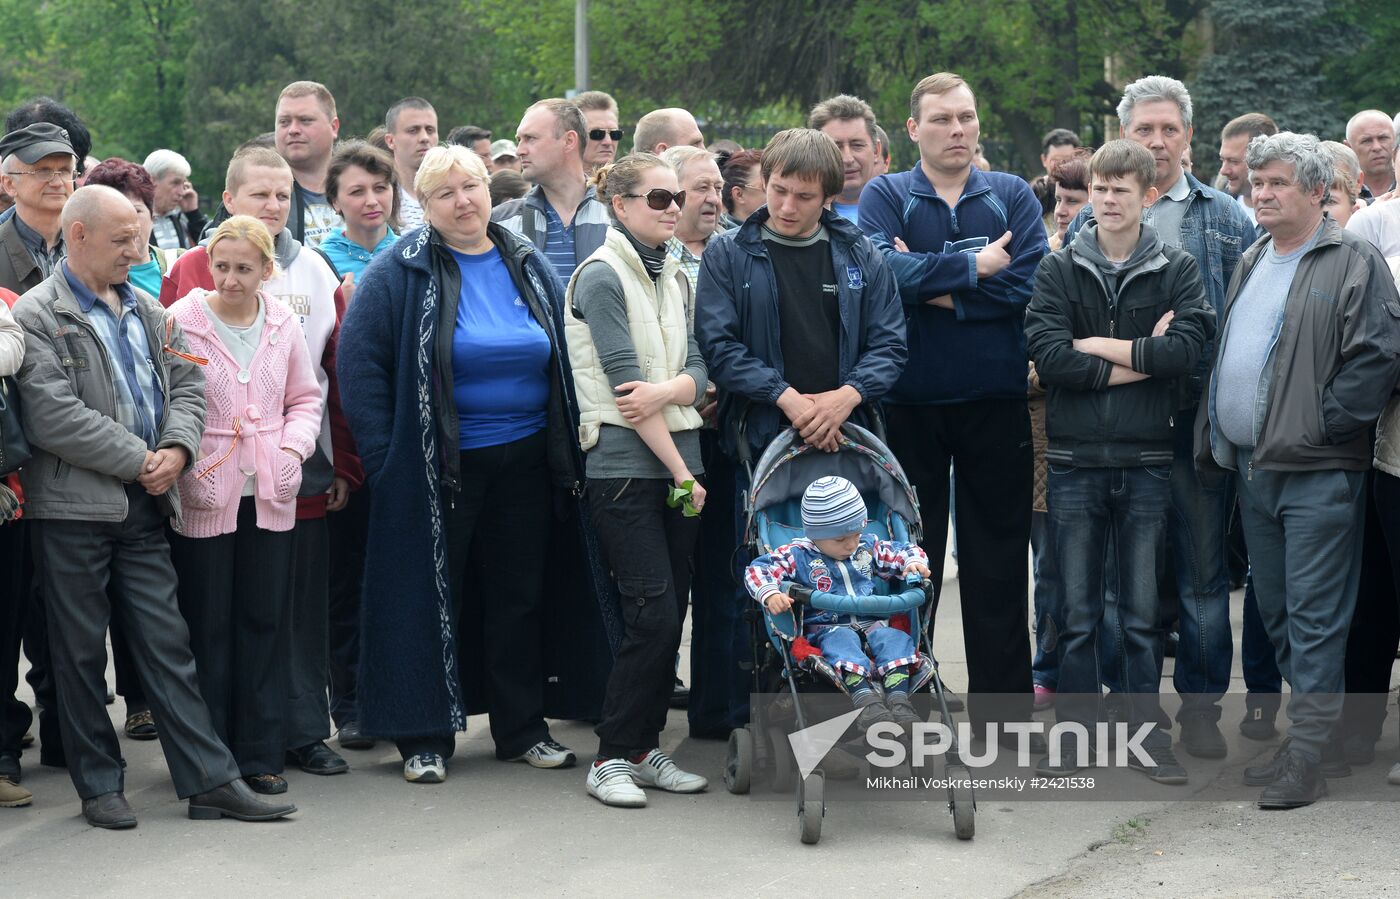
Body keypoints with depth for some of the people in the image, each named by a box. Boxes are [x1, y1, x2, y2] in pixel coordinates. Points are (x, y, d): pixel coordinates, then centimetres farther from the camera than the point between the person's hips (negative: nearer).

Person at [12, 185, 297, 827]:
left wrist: (177, 449, -7)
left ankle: (211, 780, 5)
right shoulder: (37, 316, -7)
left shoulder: (146, 312, 16)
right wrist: (140, 460, -14)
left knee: (168, 642, 5)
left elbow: (186, 385, 13)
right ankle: (98, 787, 14)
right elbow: (53, 417, -17)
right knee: (81, 652, 4)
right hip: (73, 508, -6)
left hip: (143, 508, 6)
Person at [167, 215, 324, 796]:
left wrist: (293, 447, -2)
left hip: (269, 496, 3)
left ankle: (259, 754, 16)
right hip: (203, 499, -3)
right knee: (206, 628, 2)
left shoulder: (283, 325, 6)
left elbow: (305, 399, 15)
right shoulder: (181, 322, -6)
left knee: (265, 623, 7)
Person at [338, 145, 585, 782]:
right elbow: (359, 363, -9)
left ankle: (522, 729, 21)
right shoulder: (400, 273, -7)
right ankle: (424, 737, 11)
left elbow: (560, 360, 14)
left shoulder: (528, 265, 7)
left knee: (519, 596, 11)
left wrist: (564, 453, 9)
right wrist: (385, 456, -14)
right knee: (431, 597, 2)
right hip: (439, 467, -4)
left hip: (523, 462, 4)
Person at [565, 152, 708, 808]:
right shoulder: (602, 276, -8)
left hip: (679, 460, 7)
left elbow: (697, 370, 7)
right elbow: (625, 382, -13)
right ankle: (613, 758, -1)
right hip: (626, 465, -7)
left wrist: (665, 390, -18)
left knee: (672, 613, 7)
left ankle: (645, 749, 16)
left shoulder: (674, 278, 15)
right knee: (652, 612, -11)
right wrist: (682, 473, -12)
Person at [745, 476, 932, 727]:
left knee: (894, 638, -26)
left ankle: (898, 698, -42)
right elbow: (758, 569, -8)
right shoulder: (799, 555, 0)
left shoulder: (869, 547, 14)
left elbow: (903, 551, 24)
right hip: (826, 628, -4)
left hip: (872, 624, 4)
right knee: (842, 641, -36)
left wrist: (914, 562, 0)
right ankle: (865, 700, -54)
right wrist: (770, 594, -28)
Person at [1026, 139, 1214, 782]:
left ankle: (1148, 735, 15)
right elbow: (1048, 358, -10)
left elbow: (1186, 348, -12)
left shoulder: (1176, 271, 5)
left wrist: (1096, 346, -9)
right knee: (1077, 613, 5)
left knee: (1143, 613, 6)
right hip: (1075, 461, 0)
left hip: (1147, 461, 0)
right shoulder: (1057, 271, 5)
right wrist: (1142, 360, -10)